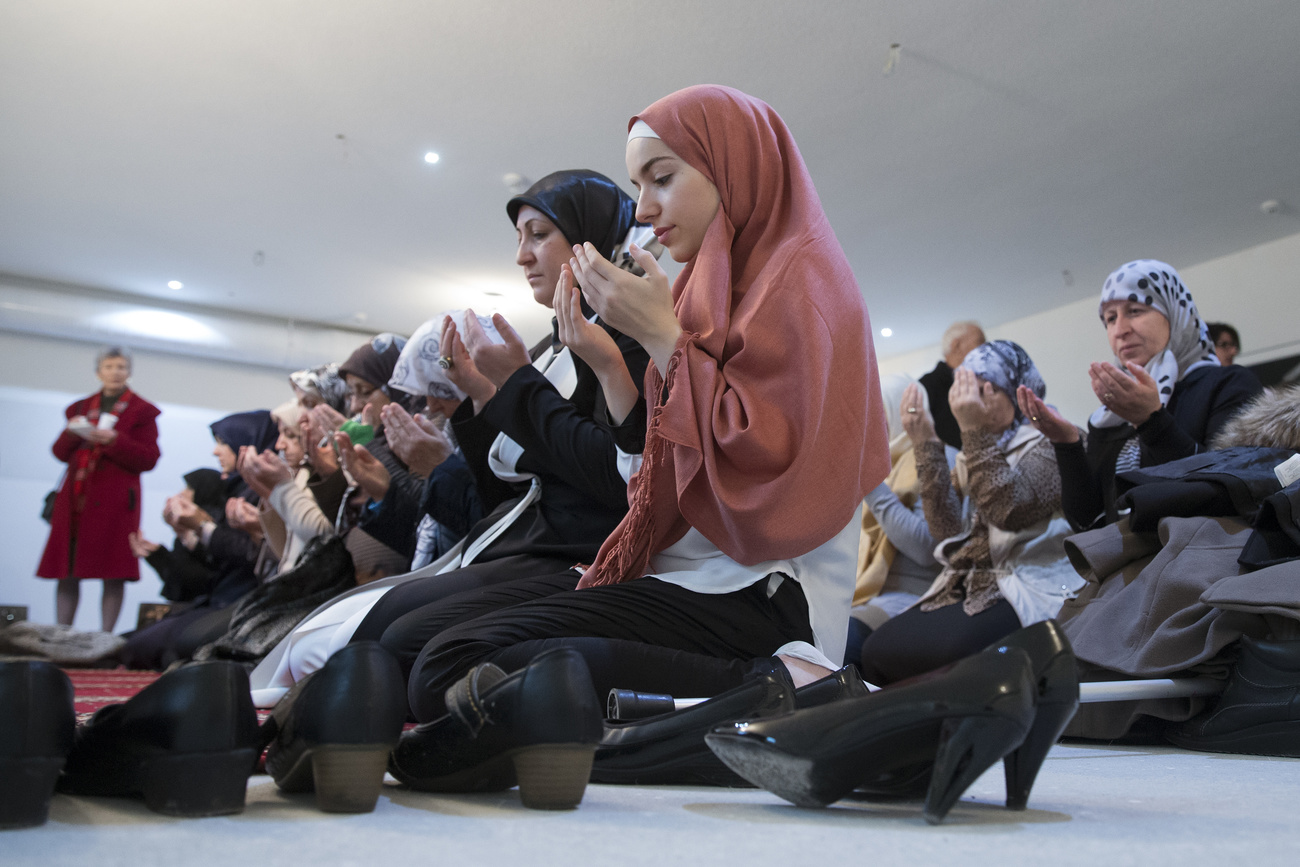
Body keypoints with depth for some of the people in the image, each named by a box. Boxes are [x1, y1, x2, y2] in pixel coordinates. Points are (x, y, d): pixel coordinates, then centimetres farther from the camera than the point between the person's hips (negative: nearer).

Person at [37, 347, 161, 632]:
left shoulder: (142, 411, 4)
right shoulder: (80, 408, 18)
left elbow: (148, 459, -4)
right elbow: (60, 453, 16)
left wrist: (114, 440, -17)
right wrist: (71, 433, -4)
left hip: (114, 500, -4)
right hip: (75, 498, 4)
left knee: (113, 575, -7)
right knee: (66, 572, 2)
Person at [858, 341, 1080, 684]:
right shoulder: (975, 453, 19)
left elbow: (1011, 511, -19)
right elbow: (949, 528, 3)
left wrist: (975, 430, -19)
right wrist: (925, 443, -1)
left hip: (1025, 590, -6)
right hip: (964, 588, 6)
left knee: (946, 648, -30)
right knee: (875, 649, -16)